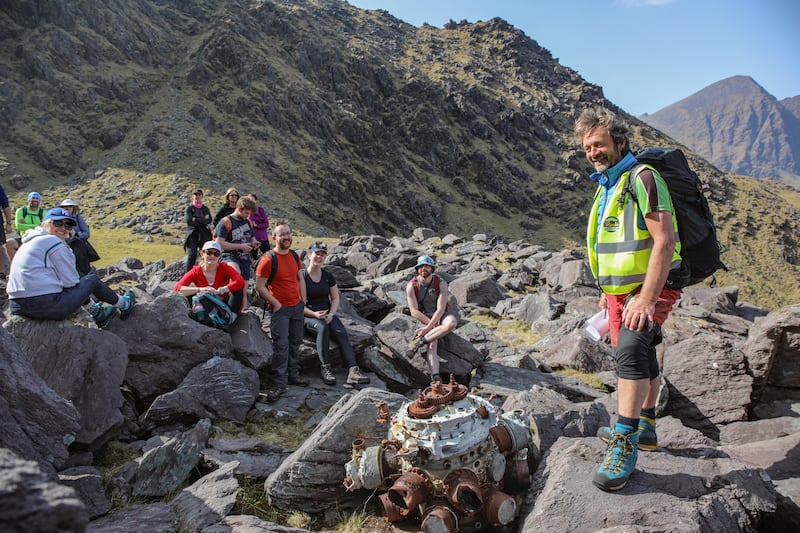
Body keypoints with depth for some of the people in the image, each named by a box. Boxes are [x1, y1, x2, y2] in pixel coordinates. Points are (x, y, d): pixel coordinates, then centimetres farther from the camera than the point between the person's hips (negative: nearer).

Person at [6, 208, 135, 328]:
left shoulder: (29, 242, 21)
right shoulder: (51, 241, -8)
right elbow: (71, 281, -8)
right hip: (47, 306, -9)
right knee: (92, 280, 10)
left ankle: (95, 314, 42)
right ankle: (123, 304, 32)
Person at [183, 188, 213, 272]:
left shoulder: (206, 208, 15)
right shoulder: (189, 208, 7)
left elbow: (209, 220, -2)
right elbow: (189, 221, -9)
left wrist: (195, 219, -8)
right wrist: (203, 220, -6)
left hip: (204, 235, 3)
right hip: (192, 234, -3)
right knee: (191, 256, -11)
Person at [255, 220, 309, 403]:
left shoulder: (294, 255, 5)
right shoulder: (268, 259, -16)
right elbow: (260, 286, -13)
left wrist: (303, 300, 9)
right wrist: (276, 304, -13)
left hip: (297, 307, 6)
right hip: (280, 309, -6)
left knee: (295, 343, 14)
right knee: (281, 346, -7)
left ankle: (294, 374, 27)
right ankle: (280, 384, 0)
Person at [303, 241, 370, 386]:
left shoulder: (328, 276, 10)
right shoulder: (302, 276, -4)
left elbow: (335, 298, 11)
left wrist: (331, 314, -8)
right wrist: (314, 314, -19)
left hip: (328, 314, 4)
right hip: (308, 316, -3)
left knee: (341, 333, -24)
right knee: (323, 328, -36)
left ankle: (353, 371, -37)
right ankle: (325, 368, -27)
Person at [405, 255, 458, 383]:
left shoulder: (441, 283, -15)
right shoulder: (411, 286, -12)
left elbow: (440, 310, -20)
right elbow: (414, 311, -13)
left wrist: (428, 328, -28)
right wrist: (433, 325, -18)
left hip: (441, 315, 1)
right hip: (424, 318, 0)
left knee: (452, 323, -36)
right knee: (432, 345, -28)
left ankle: (419, 340, -31)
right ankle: (435, 377, -40)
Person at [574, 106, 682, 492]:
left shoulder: (643, 179, -15)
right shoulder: (605, 185, 14)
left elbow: (664, 242, -23)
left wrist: (646, 299, -27)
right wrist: (607, 291, 22)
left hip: (649, 288, -9)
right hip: (620, 290, 9)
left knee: (631, 351, -24)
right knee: (640, 358, 17)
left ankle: (625, 446, -20)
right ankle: (644, 429, 32)